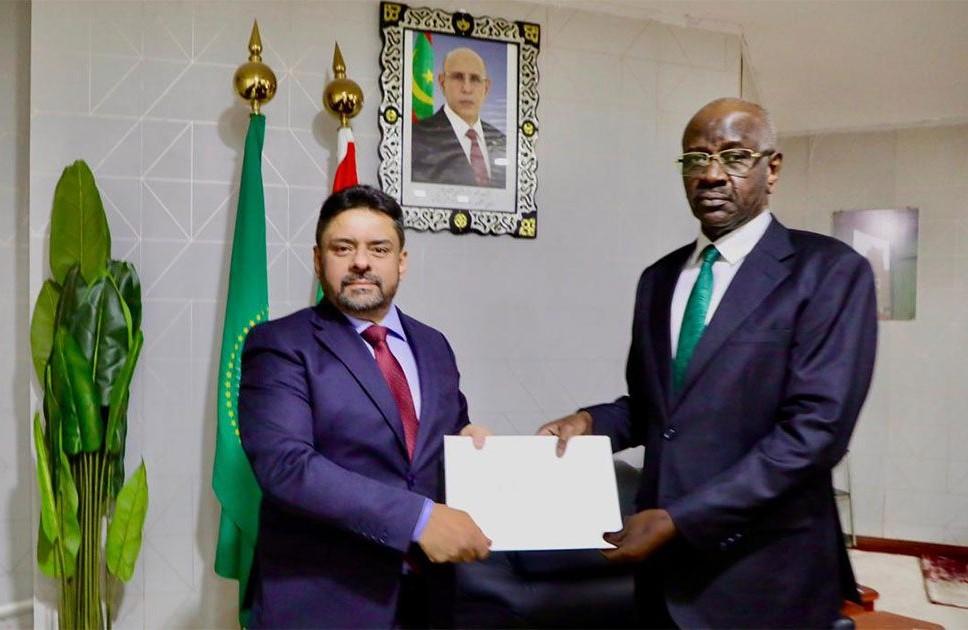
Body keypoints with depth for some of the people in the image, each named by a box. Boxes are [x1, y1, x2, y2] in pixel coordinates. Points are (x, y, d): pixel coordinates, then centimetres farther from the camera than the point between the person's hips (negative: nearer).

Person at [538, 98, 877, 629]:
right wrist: (590, 421, -6)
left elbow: (814, 429, -18)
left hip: (763, 575, -5)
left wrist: (679, 519, -20)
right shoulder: (659, 279, 8)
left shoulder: (831, 271, -10)